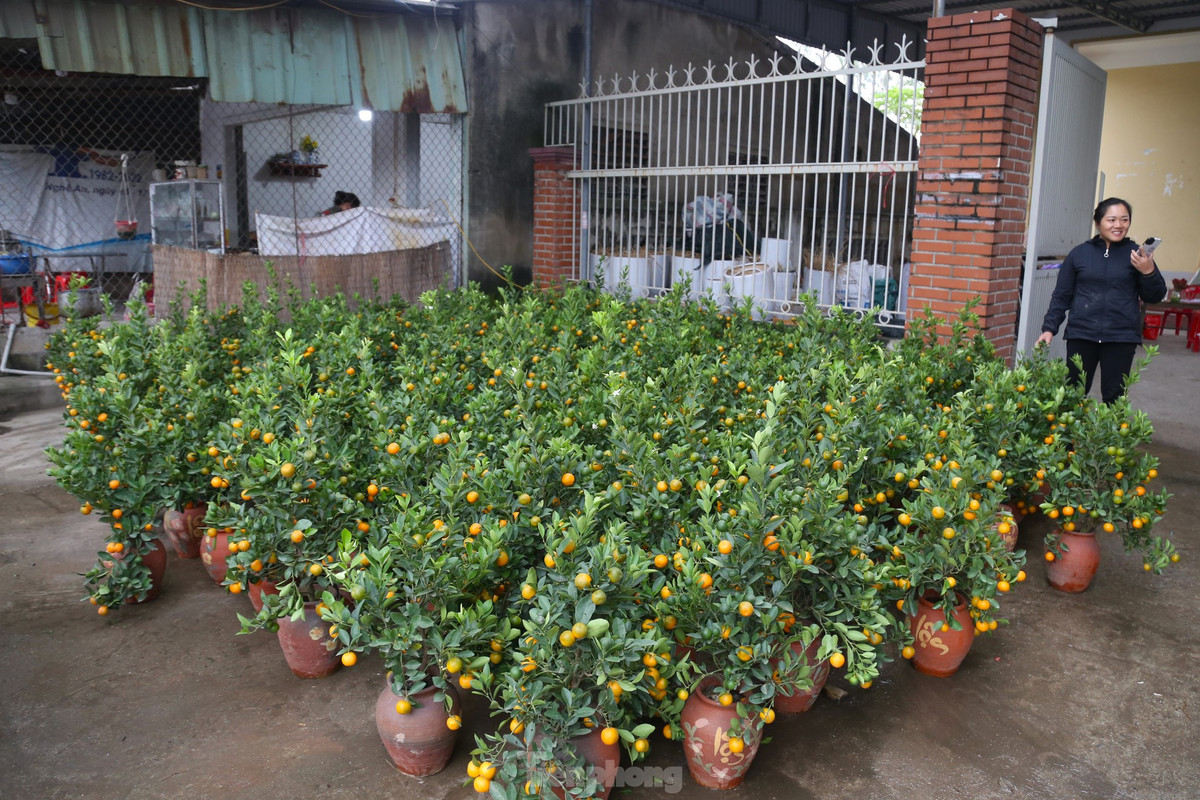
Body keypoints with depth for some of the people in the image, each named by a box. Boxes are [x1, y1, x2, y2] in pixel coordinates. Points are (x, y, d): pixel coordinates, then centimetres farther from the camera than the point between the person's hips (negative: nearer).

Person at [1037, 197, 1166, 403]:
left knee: (1114, 397, 2)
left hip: (1122, 338, 0)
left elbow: (1154, 297, 6)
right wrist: (1049, 328, 2)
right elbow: (1061, 296, 9)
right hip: (1081, 335, 1)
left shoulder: (1135, 254, 4)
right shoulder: (1079, 253, 6)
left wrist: (1148, 272, -12)